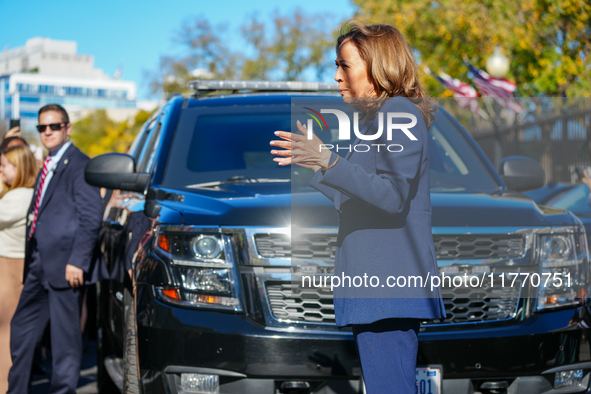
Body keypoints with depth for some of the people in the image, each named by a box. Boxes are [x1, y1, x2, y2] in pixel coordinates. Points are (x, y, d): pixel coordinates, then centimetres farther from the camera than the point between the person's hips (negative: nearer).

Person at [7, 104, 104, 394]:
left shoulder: (79, 164, -9)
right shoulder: (47, 167, 18)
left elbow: (91, 218, -14)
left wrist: (77, 262, -20)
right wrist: (31, 261, 16)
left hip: (64, 264, -9)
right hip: (38, 266, 9)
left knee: (65, 335, -1)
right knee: (21, 329, 15)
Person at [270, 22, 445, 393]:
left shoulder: (399, 113, -10)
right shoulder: (381, 118, 21)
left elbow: (392, 196, -22)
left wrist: (330, 162, -27)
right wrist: (315, 162, 25)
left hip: (388, 280, -11)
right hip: (377, 279, 11)